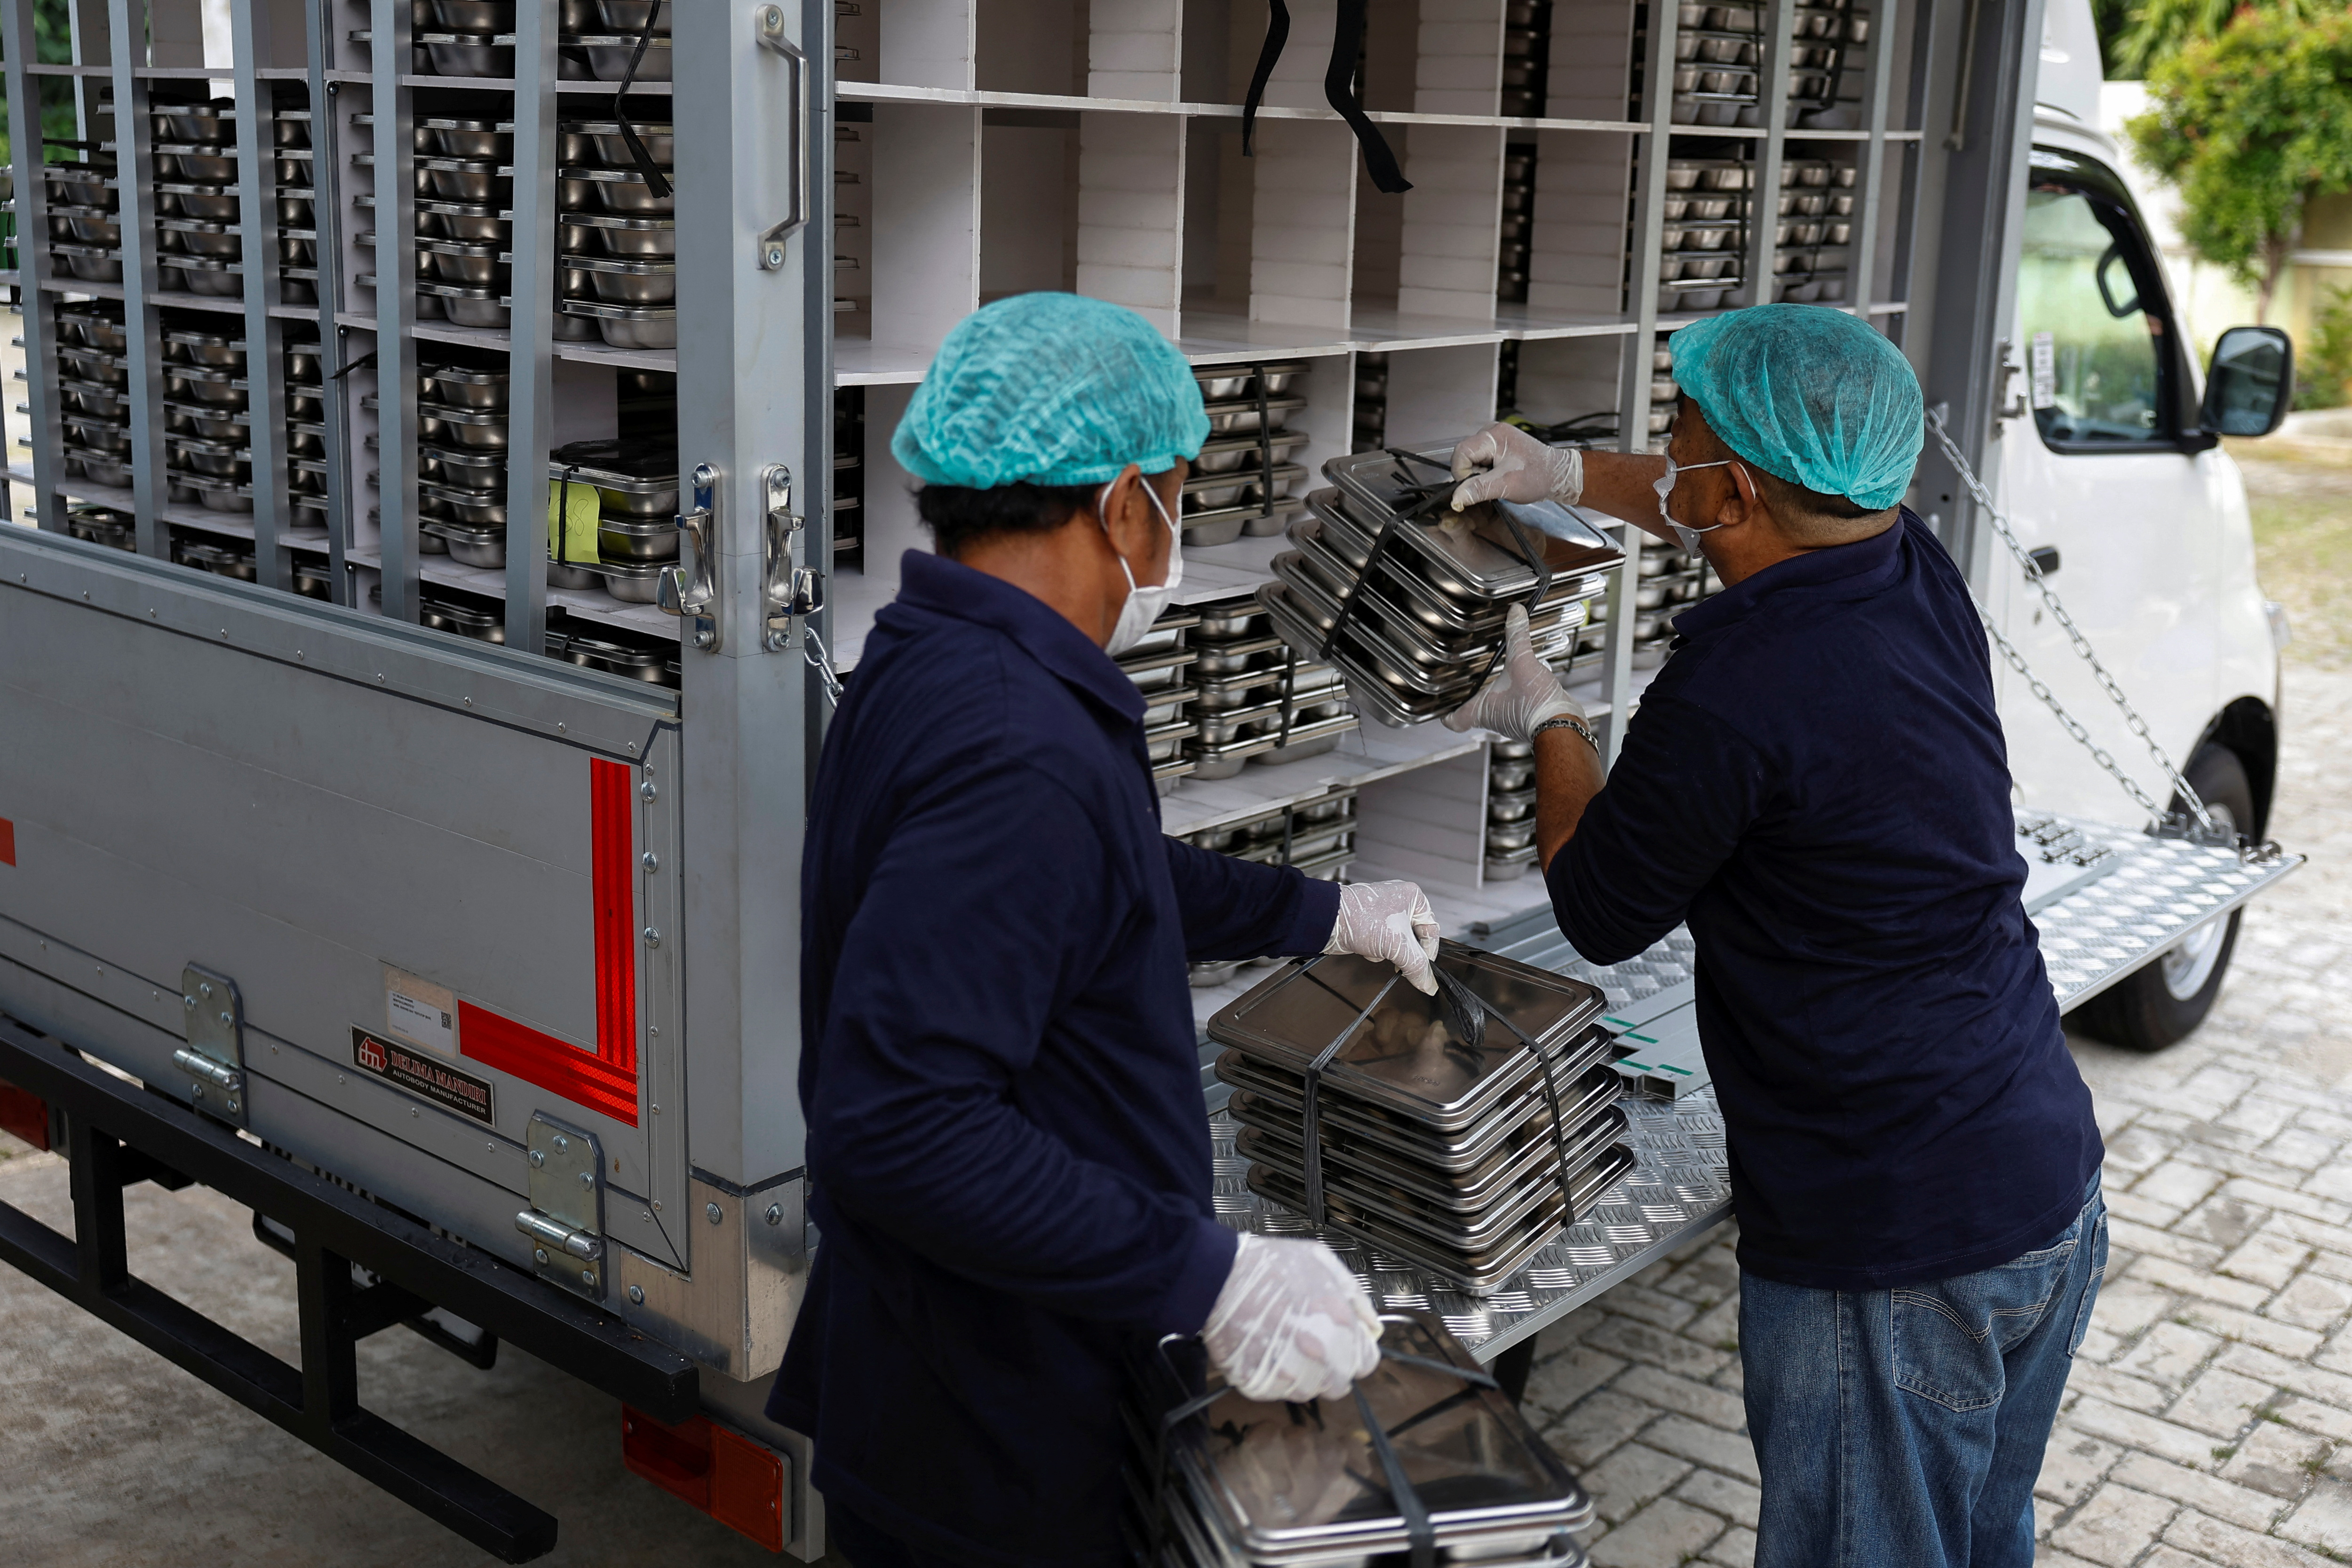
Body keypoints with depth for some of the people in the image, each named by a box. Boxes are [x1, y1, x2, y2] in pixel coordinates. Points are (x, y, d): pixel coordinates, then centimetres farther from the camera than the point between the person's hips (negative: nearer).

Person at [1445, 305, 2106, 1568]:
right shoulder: (1914, 573, -1)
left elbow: (1598, 913, -6)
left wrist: (1547, 720, 9)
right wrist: (1572, 473, 26)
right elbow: (1769, 519, 25)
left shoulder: (1728, 698, -26)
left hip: (1894, 1254, -9)